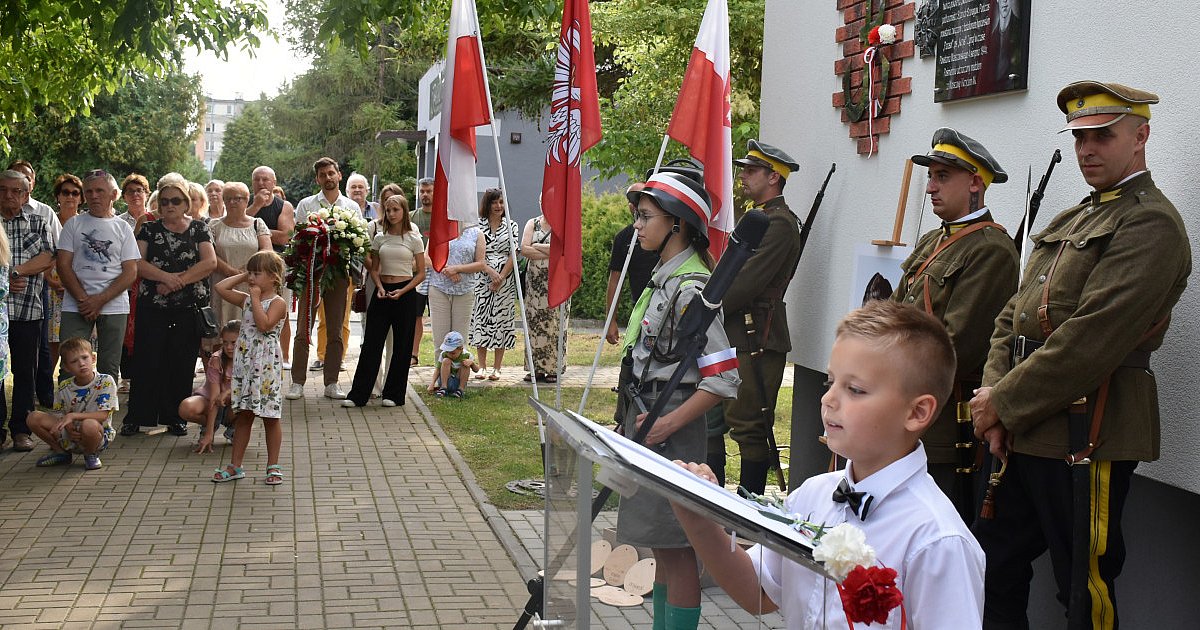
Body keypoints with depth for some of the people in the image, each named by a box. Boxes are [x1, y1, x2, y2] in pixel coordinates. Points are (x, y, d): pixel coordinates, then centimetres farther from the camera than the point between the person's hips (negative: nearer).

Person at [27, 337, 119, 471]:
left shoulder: (105, 382, -11)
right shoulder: (64, 388, 2)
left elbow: (103, 415, -17)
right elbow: (59, 415, 6)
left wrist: (72, 416, -26)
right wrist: (68, 427, -18)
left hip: (98, 435, -4)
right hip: (71, 435, 4)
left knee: (89, 425, -41)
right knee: (34, 418, -12)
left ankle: (91, 454, -5)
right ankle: (61, 453, 9)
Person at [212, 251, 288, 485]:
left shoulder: (277, 303, -8)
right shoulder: (246, 300, 12)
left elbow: (264, 324, -24)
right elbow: (220, 287, 11)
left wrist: (256, 298, -16)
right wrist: (242, 277, 9)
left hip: (267, 367, -6)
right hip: (244, 364, 6)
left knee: (270, 417, 2)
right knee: (242, 416, 10)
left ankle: (273, 466, 11)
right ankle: (235, 466, 16)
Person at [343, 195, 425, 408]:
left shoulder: (414, 239, -1)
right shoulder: (379, 238, 8)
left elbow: (421, 273, 0)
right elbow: (373, 268, 14)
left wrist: (402, 291, -13)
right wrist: (380, 287, -5)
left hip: (405, 293, -2)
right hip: (382, 292, 2)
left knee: (401, 345, 3)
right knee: (371, 343, -2)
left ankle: (394, 394, 12)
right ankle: (358, 395, 0)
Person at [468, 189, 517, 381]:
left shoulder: (511, 225, 6)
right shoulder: (478, 225, 4)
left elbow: (513, 254, 1)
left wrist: (501, 277, -10)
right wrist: (491, 272, -15)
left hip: (505, 280, 0)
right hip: (482, 278, 0)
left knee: (502, 319, 0)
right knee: (481, 318, 0)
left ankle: (496, 368, 5)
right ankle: (481, 367, 9)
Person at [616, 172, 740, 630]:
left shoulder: (691, 289, -18)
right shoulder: (663, 278, 12)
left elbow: (723, 379, -23)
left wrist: (667, 424, -22)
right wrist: (635, 420, 16)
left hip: (673, 435, -10)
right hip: (649, 424, 10)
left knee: (675, 548, -2)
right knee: (661, 545, 18)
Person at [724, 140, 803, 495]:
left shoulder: (779, 223, -13)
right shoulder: (756, 217, 19)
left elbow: (746, 283, -20)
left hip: (758, 340, -10)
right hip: (739, 336, 10)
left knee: (750, 425, -5)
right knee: (740, 421, 14)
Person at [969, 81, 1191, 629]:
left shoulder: (1151, 224, -11)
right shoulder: (1071, 221, 18)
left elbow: (1093, 338, -21)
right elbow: (1012, 315, 14)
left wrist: (1006, 403, -15)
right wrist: (994, 392, -3)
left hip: (1088, 438, -9)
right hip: (1025, 432, 9)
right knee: (995, 566, 15)